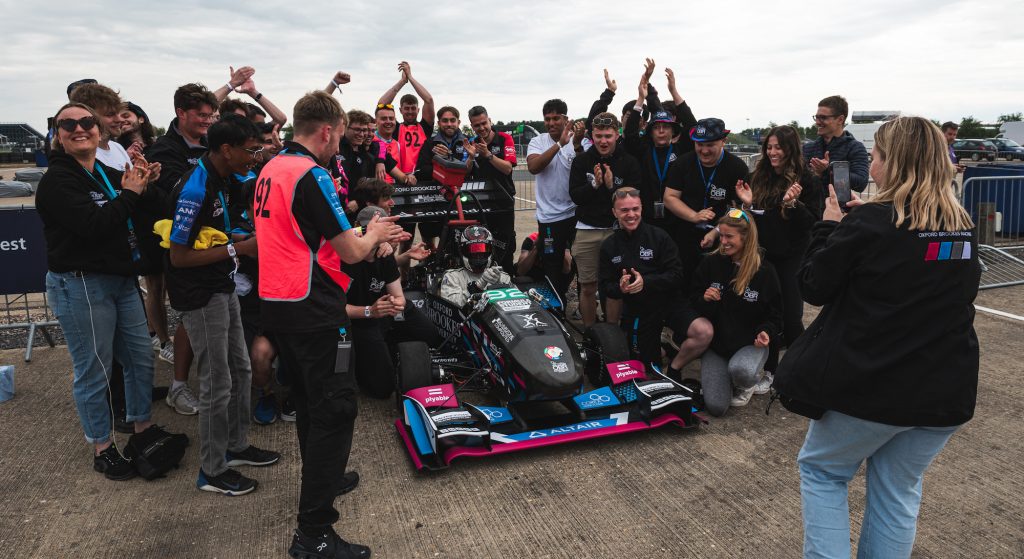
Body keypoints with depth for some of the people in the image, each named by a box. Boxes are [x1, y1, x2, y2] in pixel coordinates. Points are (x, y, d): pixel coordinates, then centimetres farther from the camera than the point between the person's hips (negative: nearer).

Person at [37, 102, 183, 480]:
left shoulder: (110, 174, 11)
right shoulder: (57, 180, -11)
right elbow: (94, 225, -25)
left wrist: (145, 186, -8)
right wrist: (130, 194, -14)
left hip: (121, 279, 8)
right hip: (80, 286, -8)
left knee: (141, 357, 16)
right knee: (94, 371, 2)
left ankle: (143, 427, 34)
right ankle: (102, 449, 18)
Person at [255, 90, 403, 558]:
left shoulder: (270, 170, 11)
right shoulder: (312, 175, -16)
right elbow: (351, 252, -14)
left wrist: (363, 233, 18)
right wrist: (372, 234, 7)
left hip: (276, 303, 10)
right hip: (311, 309, -9)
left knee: (309, 400, 22)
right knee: (335, 408, -4)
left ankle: (322, 480, 39)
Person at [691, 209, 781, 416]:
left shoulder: (764, 271, -6)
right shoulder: (710, 263, -4)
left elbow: (775, 314, 1)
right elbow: (693, 301, 4)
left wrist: (766, 332, -20)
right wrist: (704, 299, -19)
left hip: (750, 344, -1)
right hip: (715, 344, 2)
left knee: (740, 371, -38)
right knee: (716, 407, -12)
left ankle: (749, 382, 3)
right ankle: (725, 378, 23)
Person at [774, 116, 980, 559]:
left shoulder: (869, 223, -15)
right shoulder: (963, 227, 4)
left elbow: (814, 287, -9)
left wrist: (830, 226, 3)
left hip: (869, 385, -5)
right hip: (945, 388, 6)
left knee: (821, 472, 16)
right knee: (899, 490, 19)